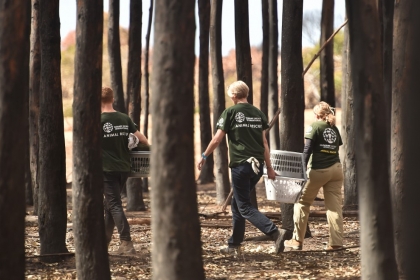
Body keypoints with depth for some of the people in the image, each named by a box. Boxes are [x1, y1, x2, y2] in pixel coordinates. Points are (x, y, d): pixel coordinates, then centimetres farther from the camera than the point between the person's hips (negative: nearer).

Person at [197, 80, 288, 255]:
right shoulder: (258, 114, 11)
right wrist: (269, 168, 16)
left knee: (244, 207, -4)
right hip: (257, 165, 6)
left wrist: (204, 156, 9)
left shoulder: (230, 113, -5)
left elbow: (217, 139, -4)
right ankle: (234, 245, 21)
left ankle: (275, 232, -23)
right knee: (237, 203, 18)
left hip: (240, 165, -6)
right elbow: (264, 143, 12)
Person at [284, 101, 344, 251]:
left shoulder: (315, 126, -2)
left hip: (318, 170, -5)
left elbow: (307, 150, -8)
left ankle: (297, 240, 10)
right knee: (334, 205, 3)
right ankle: (336, 242, -2)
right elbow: (337, 146, 12)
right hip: (336, 169, 5)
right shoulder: (335, 129, 14)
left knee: (302, 202, 8)